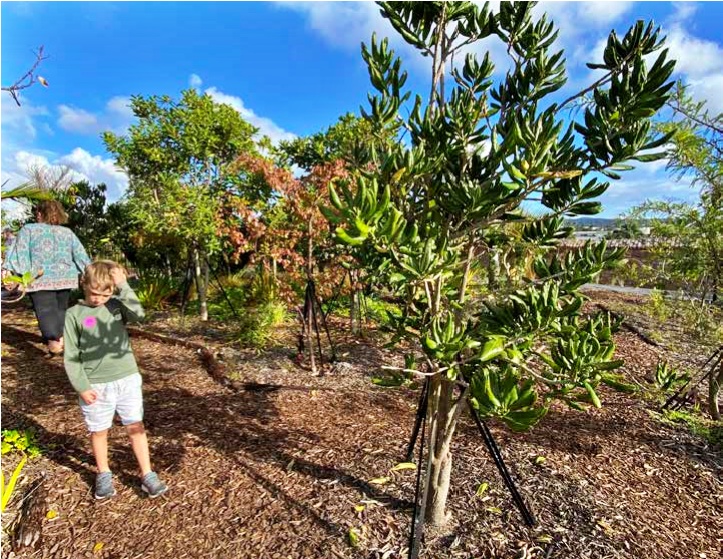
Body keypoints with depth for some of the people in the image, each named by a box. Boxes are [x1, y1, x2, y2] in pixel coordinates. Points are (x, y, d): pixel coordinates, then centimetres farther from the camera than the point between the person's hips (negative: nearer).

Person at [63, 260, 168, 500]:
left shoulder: (117, 305, 0)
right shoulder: (74, 314, -4)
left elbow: (138, 314, -22)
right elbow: (71, 356, -3)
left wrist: (123, 286, -23)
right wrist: (82, 387, -8)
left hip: (128, 379, 1)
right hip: (96, 385, -1)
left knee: (135, 426, 8)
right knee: (99, 431, 15)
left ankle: (147, 475, 19)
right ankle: (104, 475, 37)